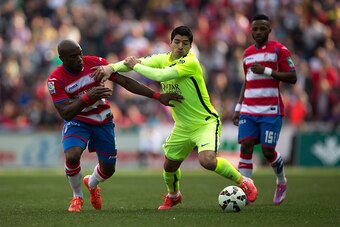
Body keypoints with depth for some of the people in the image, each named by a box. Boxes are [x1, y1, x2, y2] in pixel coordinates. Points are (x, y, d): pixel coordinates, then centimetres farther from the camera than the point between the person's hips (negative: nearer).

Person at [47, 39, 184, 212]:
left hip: (103, 121, 3)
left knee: (108, 169, 6)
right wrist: (87, 97, -43)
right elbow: (65, 113, -26)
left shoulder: (95, 63, -16)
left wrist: (158, 96, -17)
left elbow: (126, 82, -13)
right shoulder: (56, 79, -22)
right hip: (77, 121, -3)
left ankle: (92, 184, 45)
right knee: (72, 157, -30)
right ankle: (77, 197, 0)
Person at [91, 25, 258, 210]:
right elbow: (133, 62, -3)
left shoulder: (191, 62, -22)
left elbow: (161, 75, -32)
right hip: (182, 126, 7)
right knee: (169, 166, 15)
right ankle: (173, 195, 48)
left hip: (206, 123, -7)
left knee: (207, 161, -29)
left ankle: (243, 182, -6)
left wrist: (136, 66, -19)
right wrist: (111, 68, -20)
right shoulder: (163, 59, 0)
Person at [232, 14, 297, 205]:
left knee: (268, 151, -4)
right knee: (246, 146, -10)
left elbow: (292, 78, -7)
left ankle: (282, 182, 26)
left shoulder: (279, 50, -2)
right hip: (249, 109, 5)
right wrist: (238, 107, 18)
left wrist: (267, 70, -16)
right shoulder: (248, 53, 16)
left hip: (271, 110, -5)